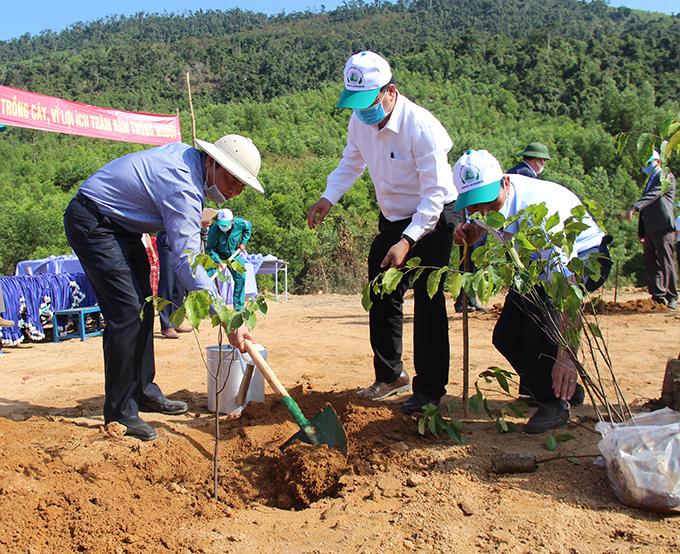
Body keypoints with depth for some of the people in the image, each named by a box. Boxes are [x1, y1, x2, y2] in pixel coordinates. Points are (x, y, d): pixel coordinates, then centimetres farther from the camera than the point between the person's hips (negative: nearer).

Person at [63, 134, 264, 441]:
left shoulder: (187, 154, 0)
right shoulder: (183, 188, -29)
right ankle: (120, 411, -7)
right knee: (127, 311, -16)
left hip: (121, 225, 11)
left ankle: (143, 391, 20)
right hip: (91, 223, -11)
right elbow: (187, 262, -36)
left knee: (143, 306, 10)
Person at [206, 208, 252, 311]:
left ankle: (239, 307, 10)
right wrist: (218, 262, -35)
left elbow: (248, 227, 5)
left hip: (234, 254, 3)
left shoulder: (240, 223, -21)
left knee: (240, 278, -2)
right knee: (208, 278, -17)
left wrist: (243, 242, -3)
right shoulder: (214, 230, -30)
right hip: (218, 256, -3)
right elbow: (210, 249, -22)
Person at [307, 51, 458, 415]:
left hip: (433, 221, -7)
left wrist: (407, 242, -36)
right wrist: (328, 197, -2)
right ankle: (390, 376, 29)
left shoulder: (421, 127, -27)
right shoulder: (360, 121, -5)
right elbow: (351, 163, 14)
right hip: (392, 220, 7)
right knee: (382, 298, 12)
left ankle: (430, 389, 7)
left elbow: (435, 194, -27)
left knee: (428, 302, -7)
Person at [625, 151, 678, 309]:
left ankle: (671, 298, 2)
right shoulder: (649, 181, 25)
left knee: (666, 263, -6)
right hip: (650, 229, 8)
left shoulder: (667, 176, -1)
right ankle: (658, 297, 10)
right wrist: (641, 232, 20)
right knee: (651, 264, 5)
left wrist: (635, 207, -32)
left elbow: (654, 194, -19)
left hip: (663, 227, -8)